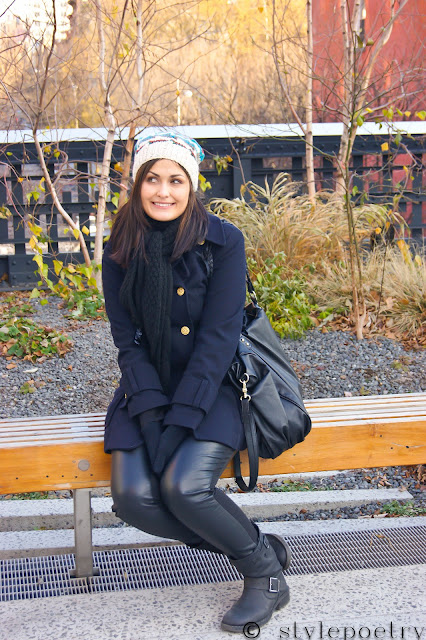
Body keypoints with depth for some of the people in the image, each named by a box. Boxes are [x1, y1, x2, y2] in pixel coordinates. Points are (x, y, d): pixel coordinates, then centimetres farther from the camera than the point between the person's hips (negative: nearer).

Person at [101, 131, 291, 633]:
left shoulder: (222, 241, -9)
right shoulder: (120, 253, 1)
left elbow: (218, 337, -14)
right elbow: (127, 340, -1)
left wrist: (182, 419, -20)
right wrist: (150, 413, -15)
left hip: (212, 386, -4)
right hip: (148, 387, 4)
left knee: (185, 486, -27)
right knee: (133, 497, -19)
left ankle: (266, 572, 1)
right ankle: (258, 546, 2)